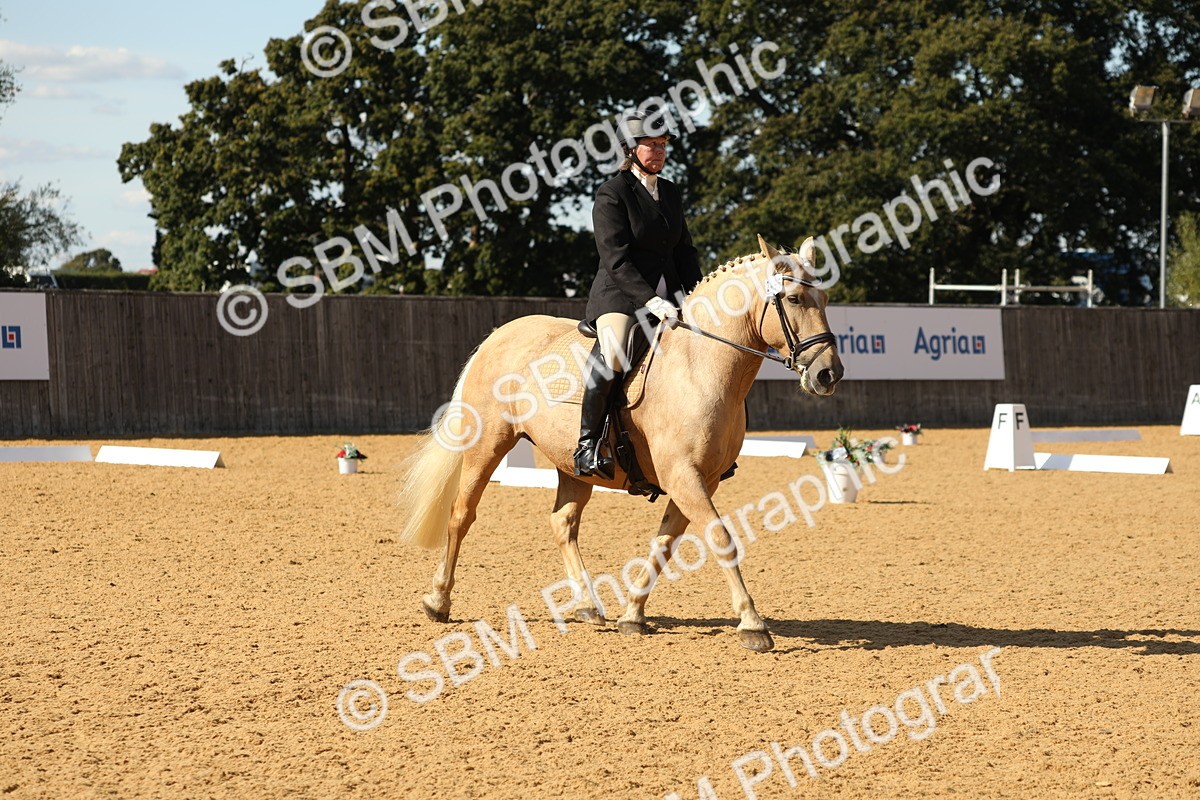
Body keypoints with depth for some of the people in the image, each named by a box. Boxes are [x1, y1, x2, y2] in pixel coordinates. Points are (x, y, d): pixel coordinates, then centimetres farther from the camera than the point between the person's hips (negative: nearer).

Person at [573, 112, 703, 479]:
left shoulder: (671, 193, 15)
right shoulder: (613, 194, -7)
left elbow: (684, 249, 19)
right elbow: (616, 259, -15)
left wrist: (694, 293, 2)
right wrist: (650, 301, -25)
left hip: (666, 294, 7)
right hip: (619, 293, -7)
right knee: (612, 356, -33)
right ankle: (587, 444, -25)